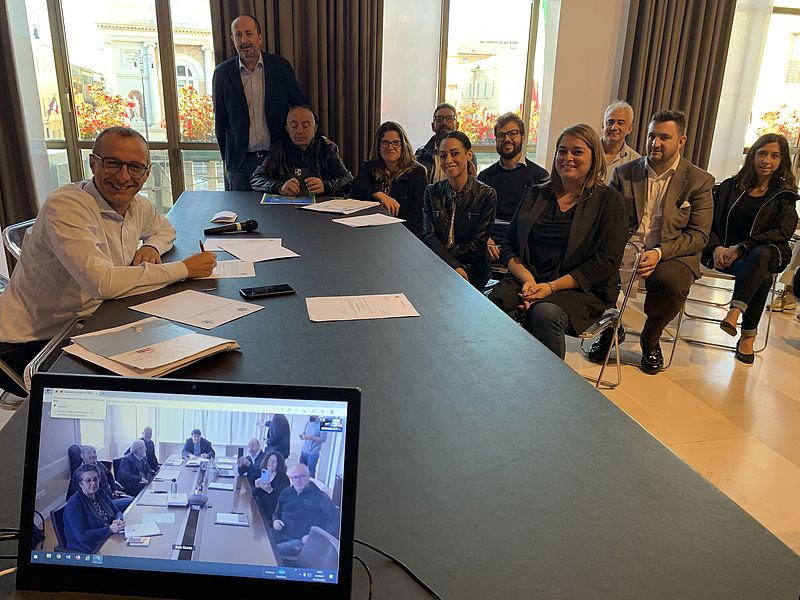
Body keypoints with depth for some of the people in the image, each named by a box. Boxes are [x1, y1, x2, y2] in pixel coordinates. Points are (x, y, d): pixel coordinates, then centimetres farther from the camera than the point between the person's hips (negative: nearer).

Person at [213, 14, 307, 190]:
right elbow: (220, 120, 7)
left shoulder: (281, 66, 0)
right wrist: (226, 158, 9)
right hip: (241, 162, 0)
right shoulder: (223, 73, 0)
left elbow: (300, 106, 6)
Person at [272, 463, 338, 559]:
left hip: (301, 540, -6)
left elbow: (337, 520, -11)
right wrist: (275, 521, 3)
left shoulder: (320, 496, -5)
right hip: (280, 535, 6)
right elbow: (277, 513, 28)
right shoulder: (286, 493, 13)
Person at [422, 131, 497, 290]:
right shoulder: (432, 192, 8)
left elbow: (477, 245, -4)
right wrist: (454, 266, -19)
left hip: (472, 270, -3)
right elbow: (428, 236, -3)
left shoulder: (486, 195, -1)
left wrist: (442, 255, -12)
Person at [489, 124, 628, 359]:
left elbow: (605, 262, -4)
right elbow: (509, 247, 12)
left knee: (545, 313, -36)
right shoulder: (535, 196, 17)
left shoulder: (609, 201, 5)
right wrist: (528, 280, -9)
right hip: (527, 280, 3)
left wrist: (551, 287, -13)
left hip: (582, 290, -3)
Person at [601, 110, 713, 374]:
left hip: (672, 254, -1)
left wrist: (659, 252, -20)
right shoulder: (624, 172, 10)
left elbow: (699, 236, -2)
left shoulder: (699, 181, 3)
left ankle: (650, 340, -2)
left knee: (671, 282, -36)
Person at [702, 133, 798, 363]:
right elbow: (709, 222, 8)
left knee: (759, 255, -39)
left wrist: (741, 248, -17)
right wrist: (716, 248, -13)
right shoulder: (730, 187, 11)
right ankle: (748, 335, -30)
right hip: (725, 253, 0)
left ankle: (735, 313, -47)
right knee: (762, 277, -33)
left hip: (767, 252, 0)